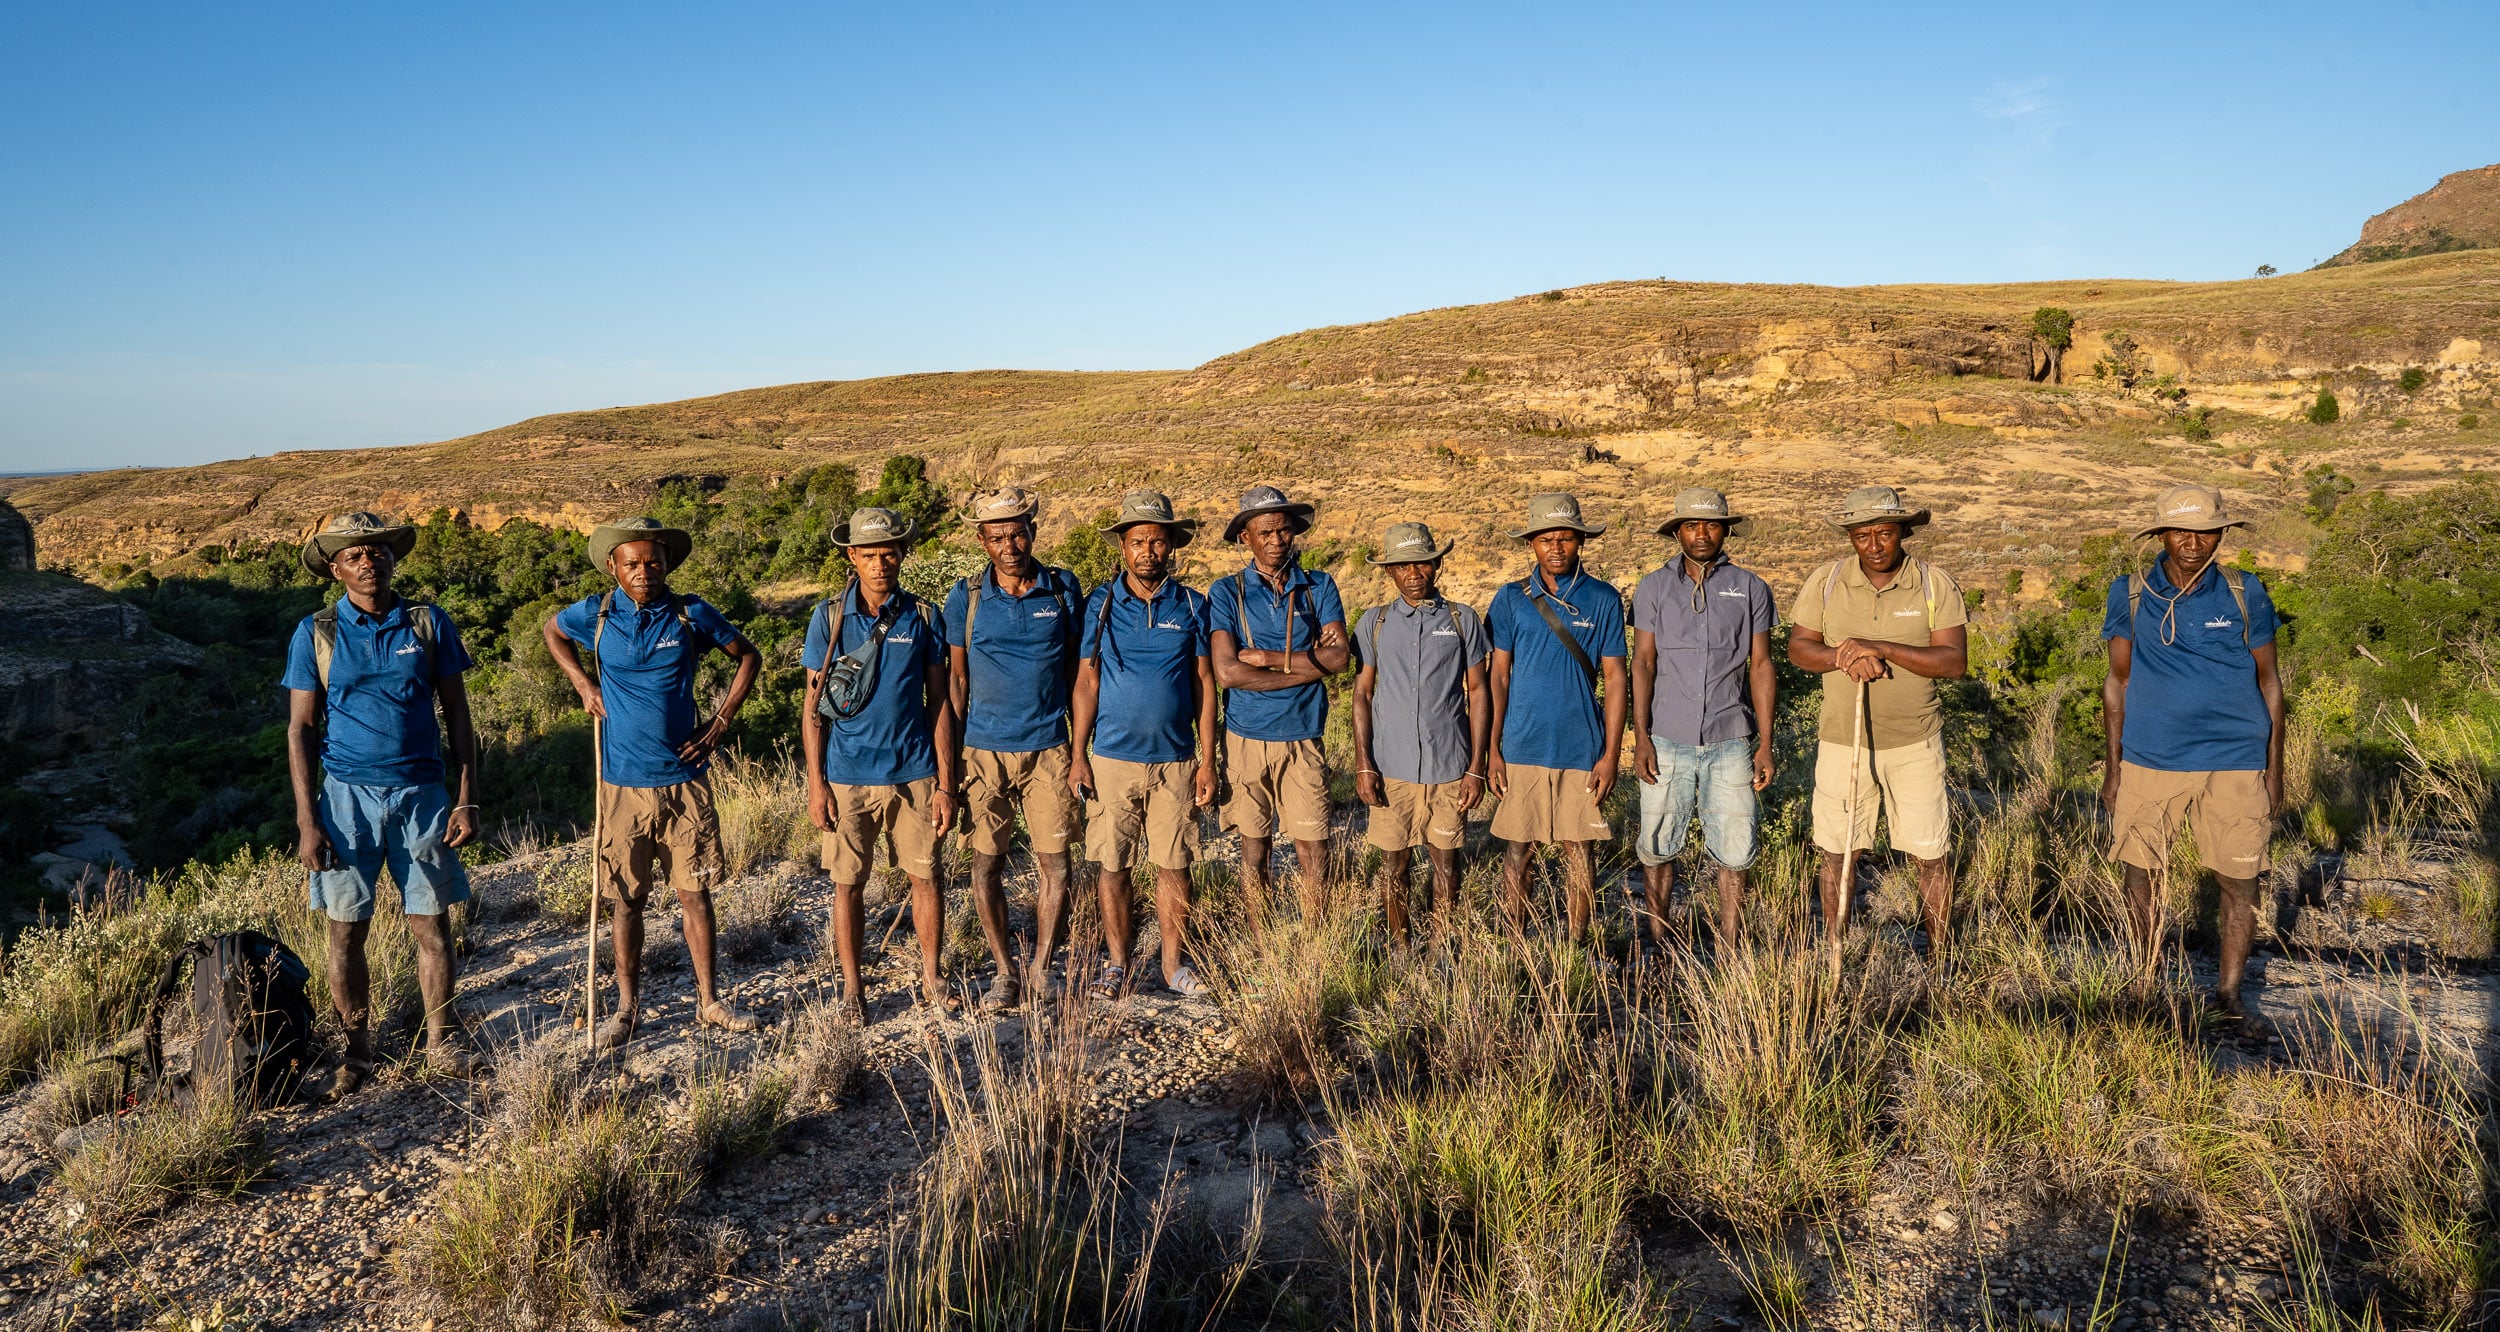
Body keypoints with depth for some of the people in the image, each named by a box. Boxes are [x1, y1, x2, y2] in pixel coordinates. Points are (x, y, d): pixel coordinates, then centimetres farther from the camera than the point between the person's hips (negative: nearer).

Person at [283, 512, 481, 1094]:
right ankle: (356, 1051, 19)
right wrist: (306, 822, -5)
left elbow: (457, 715, 6)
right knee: (346, 932, 5)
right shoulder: (315, 634, 1)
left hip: (420, 794, 0)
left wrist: (467, 800, -1)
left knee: (433, 927, 5)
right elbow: (299, 729, 2)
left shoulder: (430, 624, 3)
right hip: (348, 797, 0)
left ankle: (441, 1040, 20)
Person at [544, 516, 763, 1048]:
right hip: (624, 784, 0)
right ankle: (627, 1009, 19)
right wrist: (582, 685, 9)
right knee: (627, 900, 7)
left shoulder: (691, 615, -3)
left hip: (685, 779, 0)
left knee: (695, 892, 5)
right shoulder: (595, 615, -1)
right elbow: (552, 631, 22)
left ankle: (709, 1001, 17)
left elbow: (747, 655, 11)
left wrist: (721, 721, 3)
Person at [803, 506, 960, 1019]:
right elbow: (813, 706, 2)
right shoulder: (829, 617, -1)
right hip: (847, 776, -1)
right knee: (848, 883, 7)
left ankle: (932, 978, 24)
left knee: (926, 876, 7)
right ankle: (852, 988, 21)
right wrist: (815, 783, -4)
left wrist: (946, 784, 0)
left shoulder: (925, 617, 1)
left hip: (913, 773, 1)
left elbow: (939, 703, 4)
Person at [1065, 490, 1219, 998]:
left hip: (1175, 760, 1)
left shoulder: (1191, 605, 4)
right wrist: (1077, 757, -4)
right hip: (1113, 758, 0)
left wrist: (1207, 760, 1)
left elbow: (1204, 683, 6)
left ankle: (1174, 964, 18)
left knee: (1174, 864, 5)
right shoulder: (1101, 604, 2)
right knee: (1112, 866, 5)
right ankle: (1117, 964, 18)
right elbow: (1086, 683, 2)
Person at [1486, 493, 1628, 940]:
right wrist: (1492, 750, 0)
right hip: (1522, 748, 0)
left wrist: (1611, 754, -3)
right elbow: (1498, 677, 5)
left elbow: (1614, 678, 2)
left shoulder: (1604, 600, 2)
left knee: (1578, 849, 6)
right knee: (1517, 851, 5)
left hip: (1582, 750, 0)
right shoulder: (1511, 599, 3)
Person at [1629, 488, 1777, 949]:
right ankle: (1658, 945, 19)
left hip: (1729, 742, 0)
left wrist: (1765, 743, 3)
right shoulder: (1653, 588, 5)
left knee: (1732, 852, 1)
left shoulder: (1750, 588, 6)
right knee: (1657, 848, 5)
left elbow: (1760, 666, 7)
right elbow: (1642, 663, 4)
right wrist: (1640, 736, -4)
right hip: (1667, 741, 0)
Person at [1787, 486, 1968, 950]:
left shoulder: (1936, 585, -6)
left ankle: (1939, 956, 21)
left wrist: (1883, 648, -25)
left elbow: (1954, 661, -14)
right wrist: (1844, 656, -20)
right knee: (1836, 854, 9)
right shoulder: (1826, 581, -1)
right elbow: (1798, 648, 0)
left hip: (1914, 744, -1)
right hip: (1842, 741, 1)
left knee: (1932, 856, 5)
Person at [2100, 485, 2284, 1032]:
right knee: (2141, 879, 5)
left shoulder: (2245, 595, 0)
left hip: (2235, 763, 0)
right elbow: (2117, 683, 5)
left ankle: (2230, 993, 24)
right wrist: (2113, 767, 4)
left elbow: (2269, 683, 6)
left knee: (2241, 883, 6)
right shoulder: (2130, 596, 0)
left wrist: (2274, 770, 4)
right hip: (2150, 761, 0)